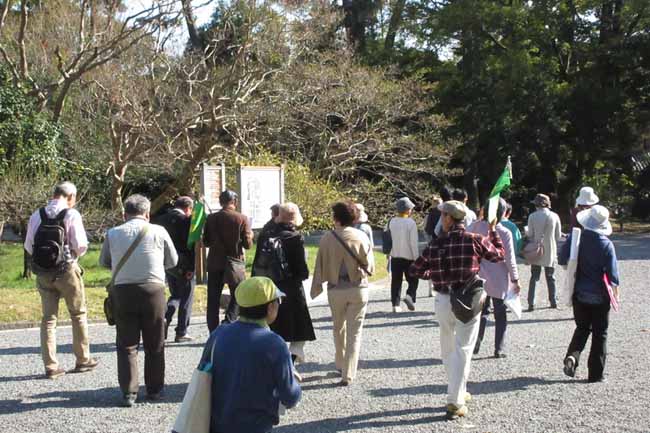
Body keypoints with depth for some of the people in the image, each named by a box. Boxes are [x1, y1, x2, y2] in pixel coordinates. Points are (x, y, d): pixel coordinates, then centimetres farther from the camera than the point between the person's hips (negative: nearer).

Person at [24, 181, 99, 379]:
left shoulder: (37, 215, 3)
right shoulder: (72, 214, -10)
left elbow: (28, 246, 4)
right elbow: (81, 245, -14)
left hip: (43, 273, 4)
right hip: (67, 270, -4)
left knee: (48, 317, 9)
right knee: (78, 315, 12)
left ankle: (51, 366, 9)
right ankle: (83, 360, 20)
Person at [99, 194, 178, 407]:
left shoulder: (113, 234, 2)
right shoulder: (158, 232, -1)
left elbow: (104, 262, 15)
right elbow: (173, 261, 10)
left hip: (122, 291, 1)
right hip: (153, 288, 0)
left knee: (126, 345, 8)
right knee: (154, 345, 13)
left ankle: (128, 392, 5)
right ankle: (154, 389, 19)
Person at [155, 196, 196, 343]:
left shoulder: (161, 219, 6)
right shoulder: (186, 220, -13)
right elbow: (189, 245, -17)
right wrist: (191, 268, -14)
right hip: (183, 265, -6)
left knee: (175, 295, 20)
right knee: (186, 297, 6)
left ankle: (165, 317, -5)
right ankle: (181, 333, 9)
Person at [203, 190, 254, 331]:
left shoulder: (211, 218, -1)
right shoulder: (242, 218, -8)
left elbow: (206, 242, 4)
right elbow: (247, 244, -8)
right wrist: (250, 235, 12)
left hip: (215, 263, 2)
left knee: (213, 299, 9)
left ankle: (213, 332, 10)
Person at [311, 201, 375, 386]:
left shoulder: (327, 238, -9)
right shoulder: (361, 237, -8)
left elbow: (320, 266, -3)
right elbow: (370, 266, -3)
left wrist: (316, 289, 9)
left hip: (335, 289, 1)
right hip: (358, 289, -1)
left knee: (339, 328, 22)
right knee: (354, 332, 4)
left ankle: (341, 365, 36)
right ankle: (348, 374, -1)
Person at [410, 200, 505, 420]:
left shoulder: (435, 246, -4)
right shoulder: (476, 240, -10)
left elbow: (415, 271, 4)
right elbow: (499, 255, 7)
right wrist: (493, 231, 21)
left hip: (443, 301, 2)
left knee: (447, 349, 19)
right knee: (462, 350, 0)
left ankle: (458, 392, 30)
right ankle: (455, 402, -4)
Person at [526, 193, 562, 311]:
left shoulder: (532, 216, -10)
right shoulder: (554, 216, -5)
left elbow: (530, 235, -5)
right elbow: (558, 236, 1)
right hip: (550, 252, 1)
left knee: (534, 277, 6)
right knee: (551, 278, 15)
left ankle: (531, 303, 0)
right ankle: (553, 301, 21)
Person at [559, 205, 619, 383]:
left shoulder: (574, 239, -9)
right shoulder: (606, 244, -16)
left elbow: (562, 260, -1)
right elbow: (613, 273, -12)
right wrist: (615, 288, 6)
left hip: (579, 293, 3)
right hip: (600, 296, -3)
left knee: (582, 328, 20)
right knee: (599, 334, 10)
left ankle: (572, 355, -5)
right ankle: (595, 374, 12)